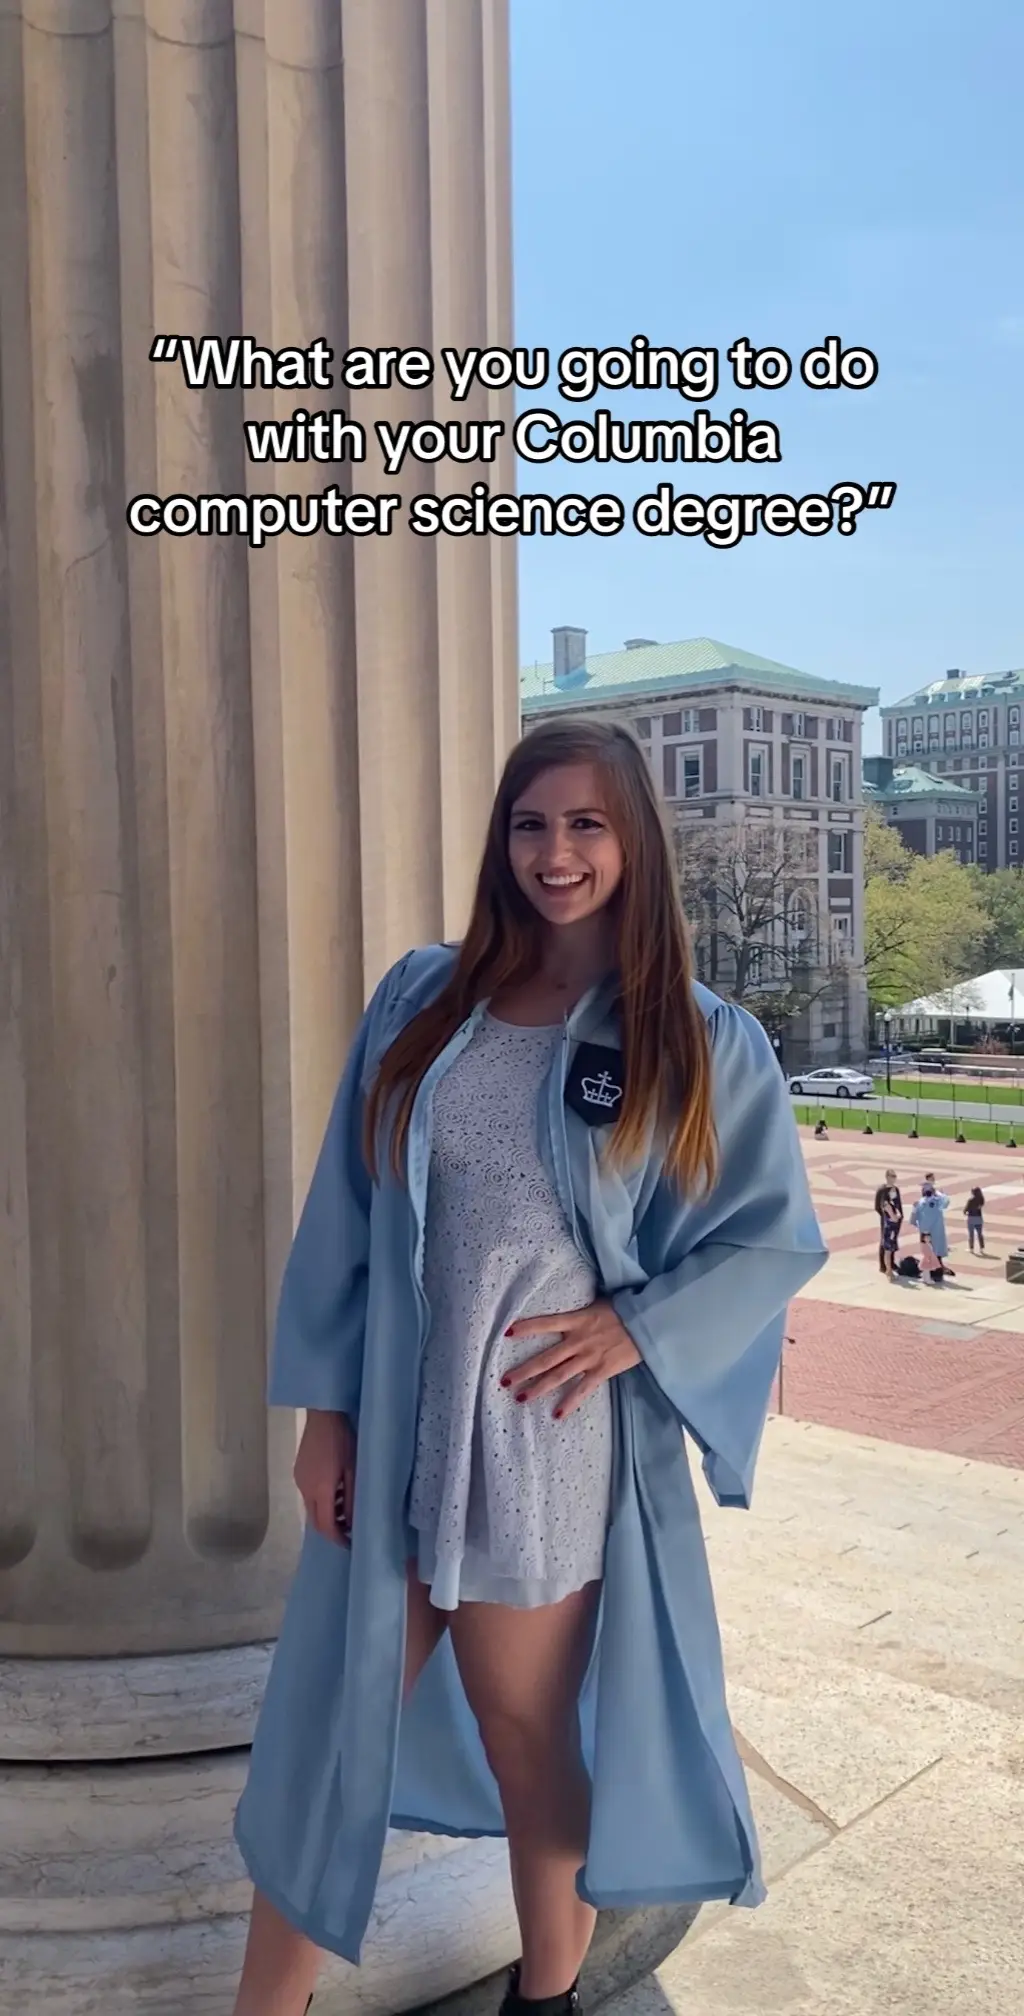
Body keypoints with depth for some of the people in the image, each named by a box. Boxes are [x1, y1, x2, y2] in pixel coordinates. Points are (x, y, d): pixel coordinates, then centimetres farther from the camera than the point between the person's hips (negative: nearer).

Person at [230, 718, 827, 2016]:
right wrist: (323, 1407, 1)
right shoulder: (423, 1001, 2)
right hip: (392, 1433, 2)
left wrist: (637, 1327, -13)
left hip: (558, 1444, -2)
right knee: (327, 1734, 12)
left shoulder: (705, 1045, -3)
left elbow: (777, 1237, 1)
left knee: (530, 1746, 15)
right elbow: (346, 1211, 4)